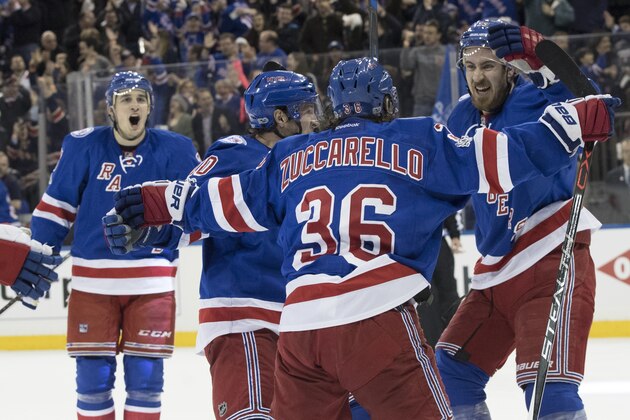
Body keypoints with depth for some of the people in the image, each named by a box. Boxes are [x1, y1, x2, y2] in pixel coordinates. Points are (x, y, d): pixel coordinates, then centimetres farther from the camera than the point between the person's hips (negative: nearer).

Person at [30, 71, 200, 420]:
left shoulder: (173, 150, -1)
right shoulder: (83, 147, -1)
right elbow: (56, 205, 5)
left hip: (152, 282, 0)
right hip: (93, 280, 0)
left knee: (146, 376, 2)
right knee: (92, 377, 2)